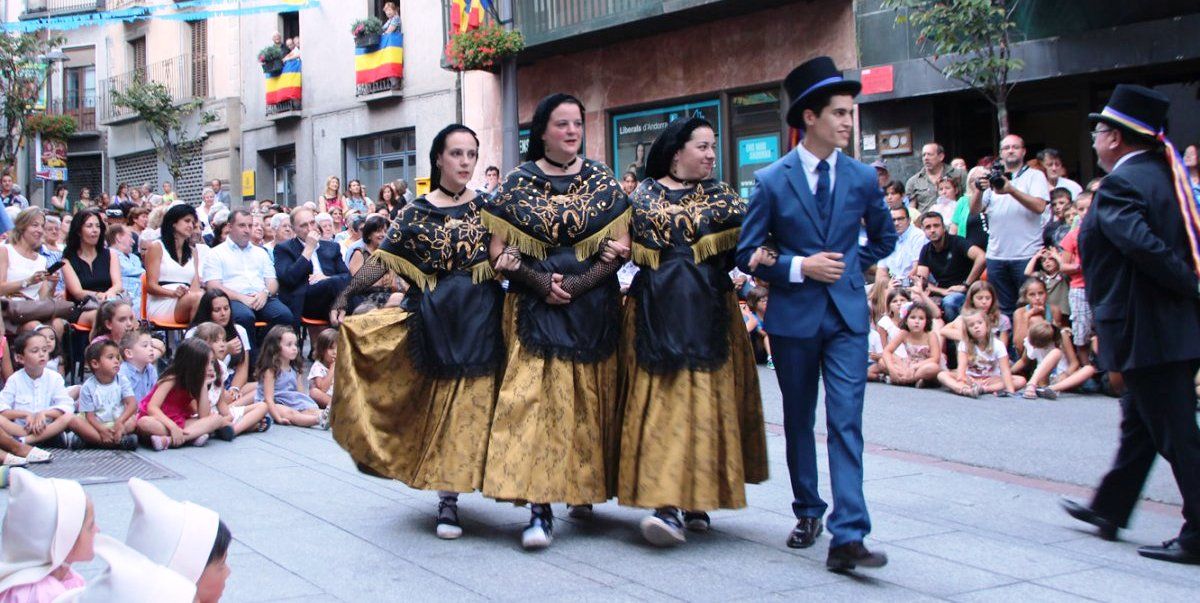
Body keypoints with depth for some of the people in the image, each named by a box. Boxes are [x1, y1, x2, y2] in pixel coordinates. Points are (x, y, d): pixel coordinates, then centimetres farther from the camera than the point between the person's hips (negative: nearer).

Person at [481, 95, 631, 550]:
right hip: (534, 308, -1)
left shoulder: (603, 181, 6)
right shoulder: (518, 182, 4)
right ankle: (540, 507, -12)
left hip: (594, 307, 2)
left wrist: (574, 285, -12)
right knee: (533, 398, -10)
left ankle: (586, 487, 22)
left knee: (589, 400, 5)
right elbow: (499, 250, 0)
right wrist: (542, 283, -14)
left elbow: (620, 248, 0)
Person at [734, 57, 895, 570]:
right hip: (793, 315, 0)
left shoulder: (862, 178, 3)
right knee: (798, 421, 12)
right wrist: (801, 268, -15)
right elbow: (748, 254, -2)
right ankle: (808, 512, 30)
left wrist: (848, 266, 5)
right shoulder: (771, 181, -4)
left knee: (846, 421, -9)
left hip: (847, 316, 0)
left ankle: (847, 536, -12)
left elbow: (884, 238, 19)